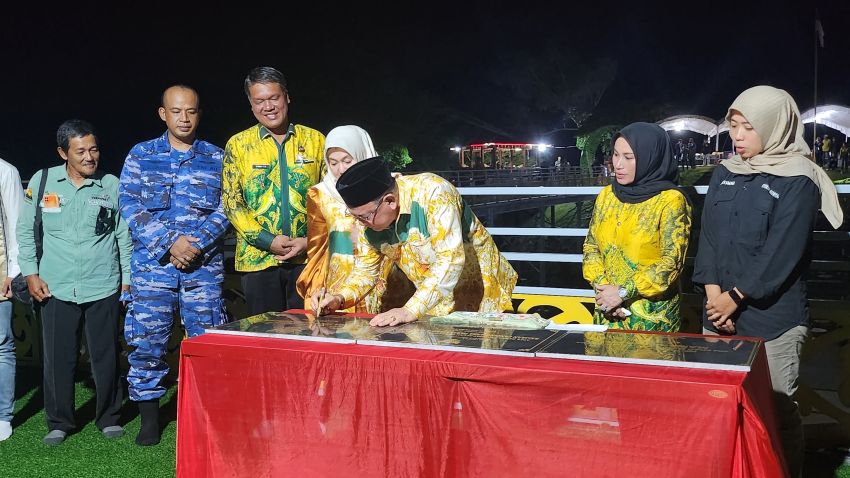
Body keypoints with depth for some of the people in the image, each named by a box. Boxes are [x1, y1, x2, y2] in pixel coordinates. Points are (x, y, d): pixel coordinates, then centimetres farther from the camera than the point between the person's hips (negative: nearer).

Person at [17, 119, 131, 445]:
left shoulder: (111, 185, 1)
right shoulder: (43, 181, 1)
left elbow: (124, 235, 7)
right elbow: (24, 230, 9)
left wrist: (127, 278, 6)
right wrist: (30, 273, 3)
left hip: (103, 287, 0)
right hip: (55, 287, 0)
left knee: (106, 357, 6)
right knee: (58, 358, 5)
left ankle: (108, 418, 23)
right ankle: (59, 423, 22)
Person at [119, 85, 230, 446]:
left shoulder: (216, 158, 8)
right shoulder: (141, 155, 8)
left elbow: (226, 207, 1)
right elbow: (129, 205, -1)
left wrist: (195, 240, -14)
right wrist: (168, 244, -12)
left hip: (204, 264, 0)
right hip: (153, 262, 0)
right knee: (147, 339, 1)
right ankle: (149, 415, 14)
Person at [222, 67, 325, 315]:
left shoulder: (314, 140, 6)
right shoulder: (238, 144, 4)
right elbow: (231, 202, 0)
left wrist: (310, 240, -8)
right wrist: (267, 240, -11)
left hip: (308, 256, 1)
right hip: (258, 258, 0)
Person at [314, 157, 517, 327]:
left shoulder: (433, 192, -29)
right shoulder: (369, 215, -9)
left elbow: (450, 260, -35)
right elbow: (365, 269, 2)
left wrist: (411, 310, -40)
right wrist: (340, 298, -17)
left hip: (480, 294, -5)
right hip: (434, 301, 5)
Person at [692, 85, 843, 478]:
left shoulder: (798, 181, -8)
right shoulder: (724, 174, 10)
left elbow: (781, 253, -14)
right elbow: (708, 235, 5)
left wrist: (735, 297, -12)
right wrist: (713, 292, -6)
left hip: (773, 319, -5)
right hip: (719, 314, 5)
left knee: (776, 409, 3)